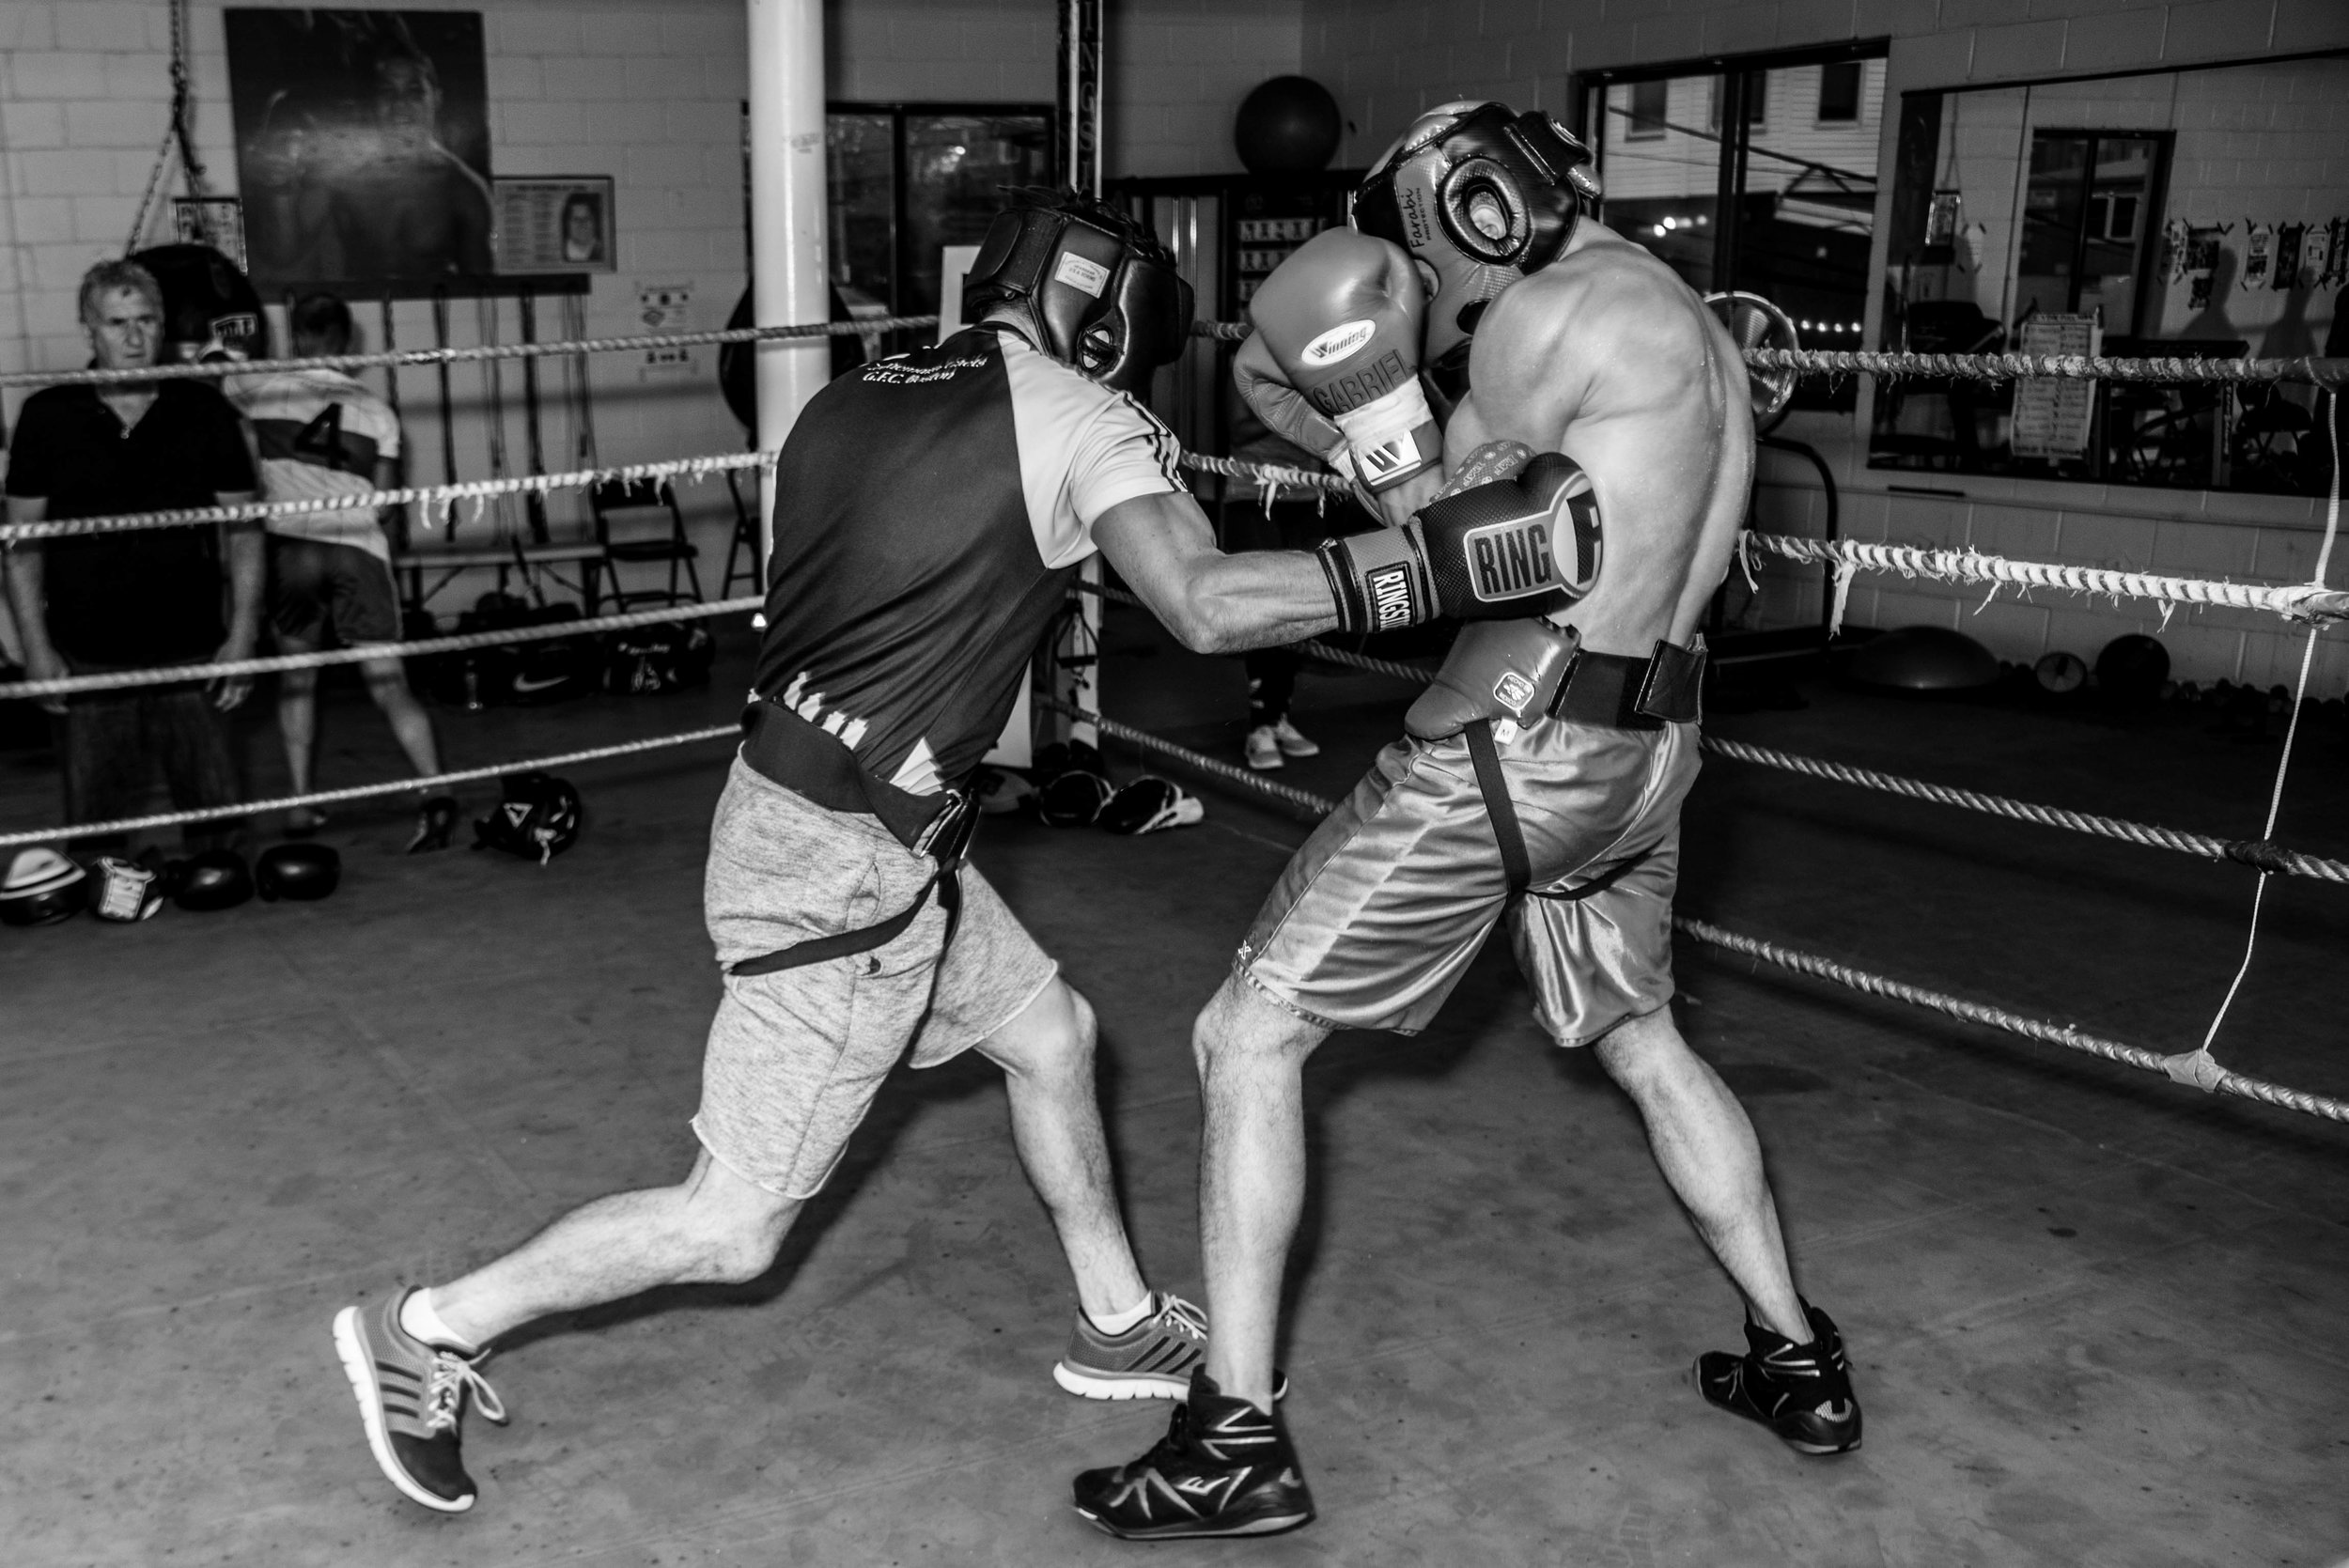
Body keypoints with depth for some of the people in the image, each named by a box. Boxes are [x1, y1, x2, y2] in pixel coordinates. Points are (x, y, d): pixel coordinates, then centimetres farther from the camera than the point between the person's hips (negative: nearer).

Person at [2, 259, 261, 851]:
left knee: (216, 814, 3)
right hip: (89, 662, 0)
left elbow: (242, 529, 4)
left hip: (192, 654, 0)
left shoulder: (203, 410, 3)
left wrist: (242, 635, -3)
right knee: (93, 824, 5)